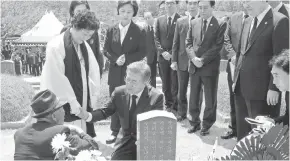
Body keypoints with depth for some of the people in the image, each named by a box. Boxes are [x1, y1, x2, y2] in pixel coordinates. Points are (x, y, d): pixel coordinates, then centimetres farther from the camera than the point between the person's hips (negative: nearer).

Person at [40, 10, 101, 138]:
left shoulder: (84, 45, 8)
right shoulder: (56, 46, -15)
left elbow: (94, 70, 10)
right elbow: (57, 78, -17)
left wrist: (93, 94, 3)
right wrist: (72, 100, -15)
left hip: (83, 103, 7)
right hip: (63, 105, -7)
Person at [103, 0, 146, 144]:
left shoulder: (139, 31, -3)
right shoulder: (111, 30, 6)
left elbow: (143, 52, -6)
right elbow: (106, 50, 5)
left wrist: (126, 58, -17)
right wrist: (116, 59, -13)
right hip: (115, 73, 3)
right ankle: (115, 131, 21)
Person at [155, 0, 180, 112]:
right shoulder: (159, 20, 10)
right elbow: (156, 38, 7)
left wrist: (171, 53, -13)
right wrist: (162, 52, -7)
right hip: (162, 57, 4)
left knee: (175, 83, 0)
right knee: (165, 83, 9)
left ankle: (175, 107, 11)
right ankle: (168, 105, 21)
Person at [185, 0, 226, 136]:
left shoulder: (221, 24, -5)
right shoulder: (193, 23, 9)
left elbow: (218, 46, -11)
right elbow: (188, 43, 6)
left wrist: (202, 60, -16)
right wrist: (194, 58, -11)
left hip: (210, 67, -4)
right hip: (194, 66, 4)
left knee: (210, 98, 6)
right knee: (193, 97, 11)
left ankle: (206, 125, 21)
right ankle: (194, 122, 25)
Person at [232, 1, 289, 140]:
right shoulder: (248, 22, 13)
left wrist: (274, 88, -16)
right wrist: (236, 79, 15)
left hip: (261, 90, -7)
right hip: (241, 87, 7)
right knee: (242, 130, 15)